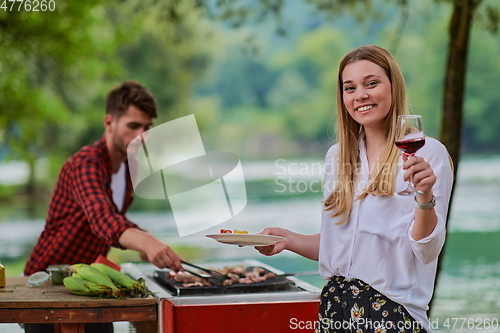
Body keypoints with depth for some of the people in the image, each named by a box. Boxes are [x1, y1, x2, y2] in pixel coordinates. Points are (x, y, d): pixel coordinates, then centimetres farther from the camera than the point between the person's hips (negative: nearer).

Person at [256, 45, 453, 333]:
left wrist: (425, 197, -28)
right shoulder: (338, 156, 8)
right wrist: (288, 239, 1)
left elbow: (426, 252, -13)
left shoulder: (427, 153, -9)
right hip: (335, 307, 5)